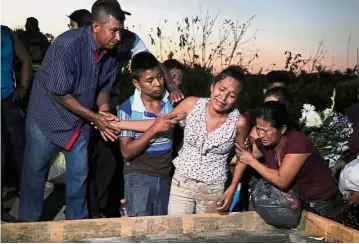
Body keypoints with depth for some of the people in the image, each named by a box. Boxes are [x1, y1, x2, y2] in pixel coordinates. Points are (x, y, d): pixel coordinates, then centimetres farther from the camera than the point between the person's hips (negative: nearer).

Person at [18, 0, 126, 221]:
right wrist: (95, 118, -23)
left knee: (79, 173, 13)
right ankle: (29, 221, 29)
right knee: (35, 171, 9)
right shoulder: (68, 44, -29)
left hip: (80, 119, 6)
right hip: (49, 115, -5)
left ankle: (77, 220, 31)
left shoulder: (111, 51, -10)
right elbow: (60, 95, -25)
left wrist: (104, 111, -17)